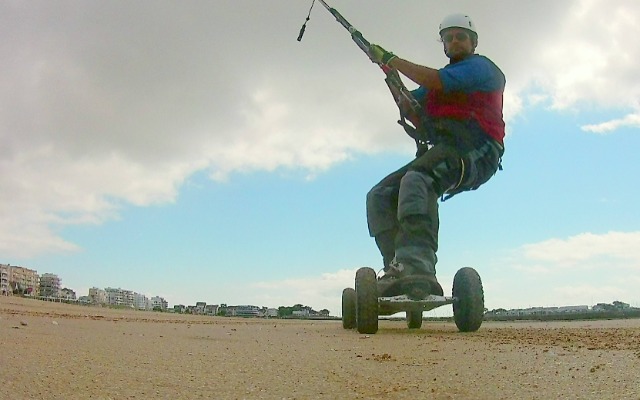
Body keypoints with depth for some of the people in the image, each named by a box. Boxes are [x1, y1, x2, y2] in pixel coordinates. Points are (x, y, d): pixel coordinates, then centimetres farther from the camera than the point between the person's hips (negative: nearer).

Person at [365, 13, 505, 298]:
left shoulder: (480, 66, 7)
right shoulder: (441, 78, 32)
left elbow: (435, 82, -11)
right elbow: (409, 109, 24)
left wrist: (392, 59, -2)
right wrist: (390, 73, 12)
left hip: (474, 151, -8)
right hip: (441, 152, 8)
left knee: (415, 179, -37)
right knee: (379, 196, -7)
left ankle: (418, 268, -54)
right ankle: (398, 269, -20)